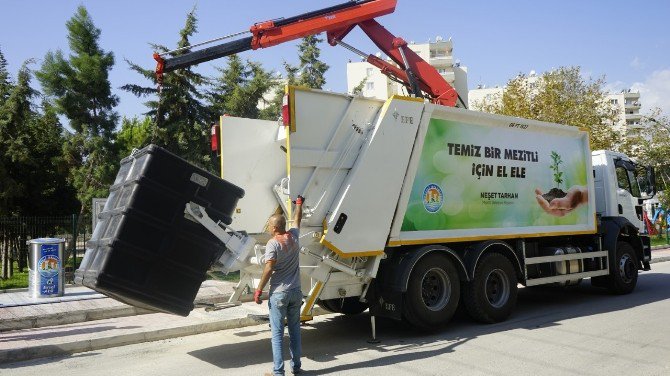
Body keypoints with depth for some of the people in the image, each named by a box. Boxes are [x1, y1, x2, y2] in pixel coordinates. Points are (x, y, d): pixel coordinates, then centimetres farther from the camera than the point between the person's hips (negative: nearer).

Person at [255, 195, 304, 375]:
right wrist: (299, 203, 39)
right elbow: (297, 219, 22)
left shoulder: (273, 243, -12)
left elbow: (268, 269, -17)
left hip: (279, 293, -5)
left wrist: (258, 290, -11)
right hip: (296, 292, 6)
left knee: (277, 333, 0)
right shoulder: (293, 236, 4)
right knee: (294, 330, 15)